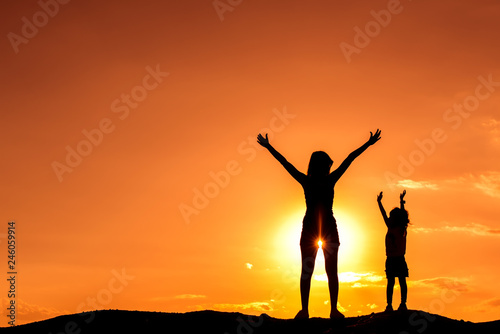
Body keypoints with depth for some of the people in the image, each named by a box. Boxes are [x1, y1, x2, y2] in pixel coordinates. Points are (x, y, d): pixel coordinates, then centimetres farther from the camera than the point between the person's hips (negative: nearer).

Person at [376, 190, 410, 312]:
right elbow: (384, 215, 18)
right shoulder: (390, 228, 9)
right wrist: (379, 202, 25)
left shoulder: (401, 229, -4)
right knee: (390, 282, 3)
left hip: (399, 259, -5)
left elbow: (402, 216, -12)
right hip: (390, 259, 5)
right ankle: (389, 305, 1)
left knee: (402, 281, -1)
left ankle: (403, 304, -3)